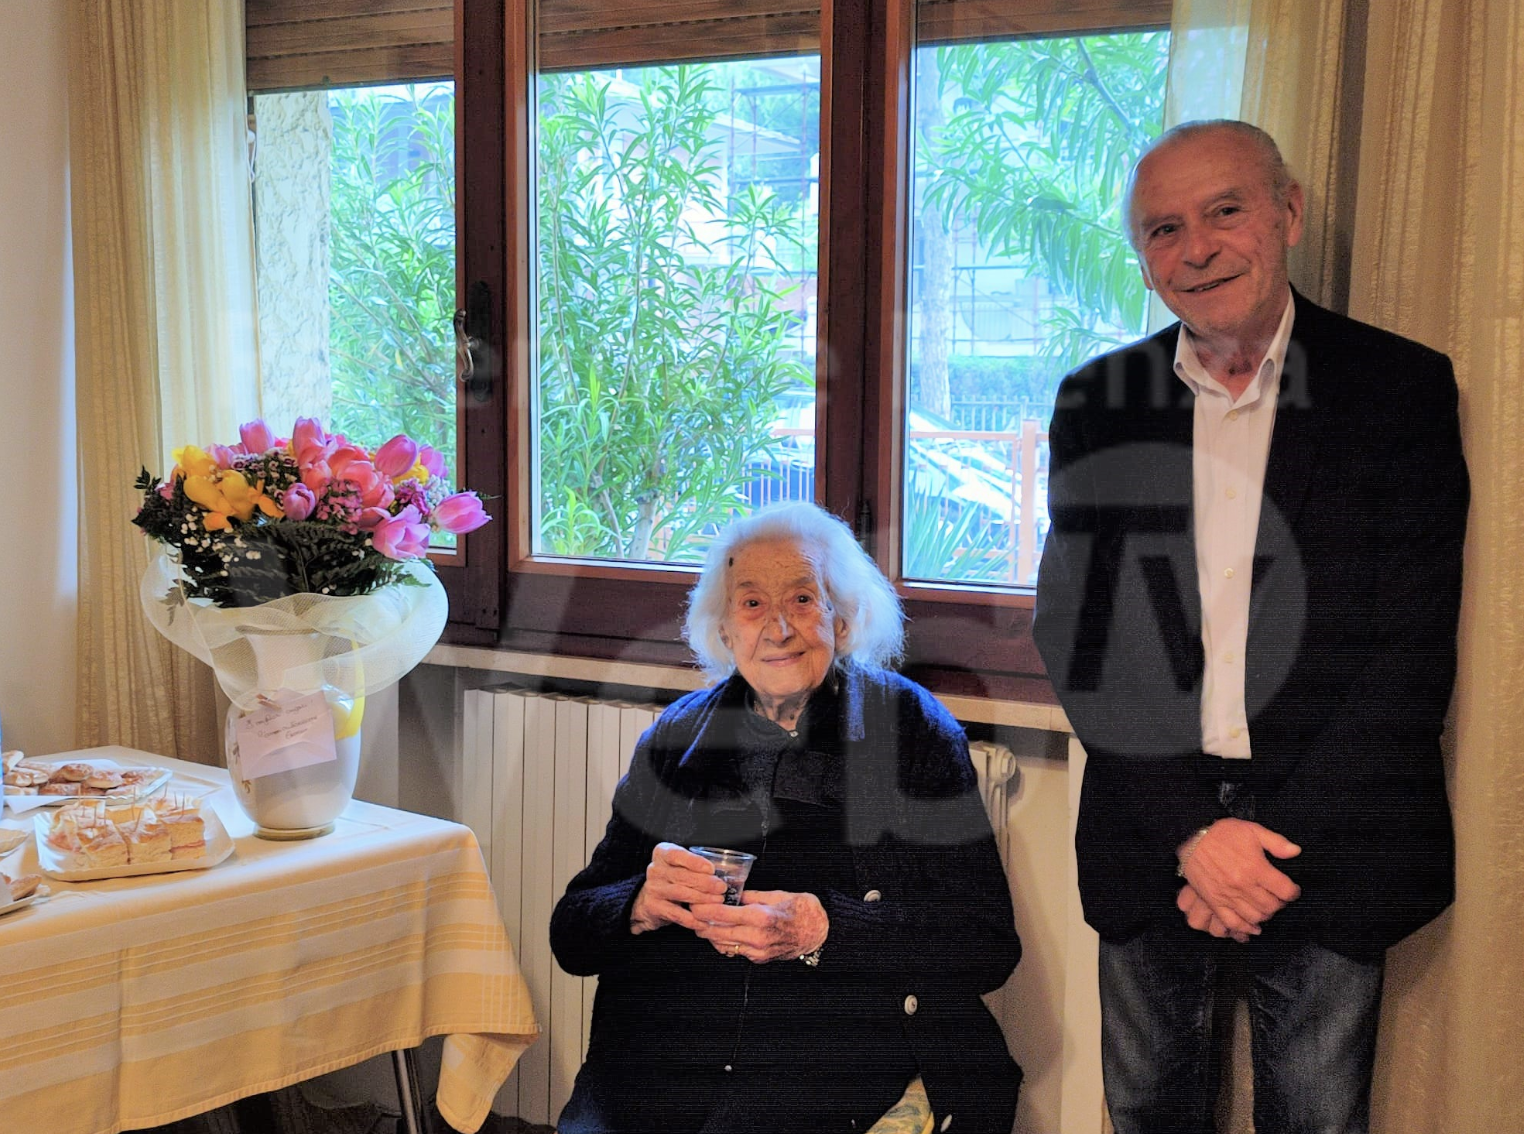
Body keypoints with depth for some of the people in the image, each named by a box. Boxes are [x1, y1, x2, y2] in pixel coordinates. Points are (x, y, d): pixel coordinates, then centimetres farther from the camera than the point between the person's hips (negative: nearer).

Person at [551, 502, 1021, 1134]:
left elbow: (989, 946, -3)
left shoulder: (913, 728, 5)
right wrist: (642, 905, -10)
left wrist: (821, 928, -15)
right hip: (663, 1051, 3)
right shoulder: (676, 738, 13)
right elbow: (570, 937, 13)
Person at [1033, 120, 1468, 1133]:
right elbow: (1076, 636, 0)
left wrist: (1275, 839, -12)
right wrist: (1190, 829, -11)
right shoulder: (1097, 404, 4)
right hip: (1149, 845, 2)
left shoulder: (1402, 387, -2)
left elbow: (1414, 651, -6)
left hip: (1327, 852, -2)